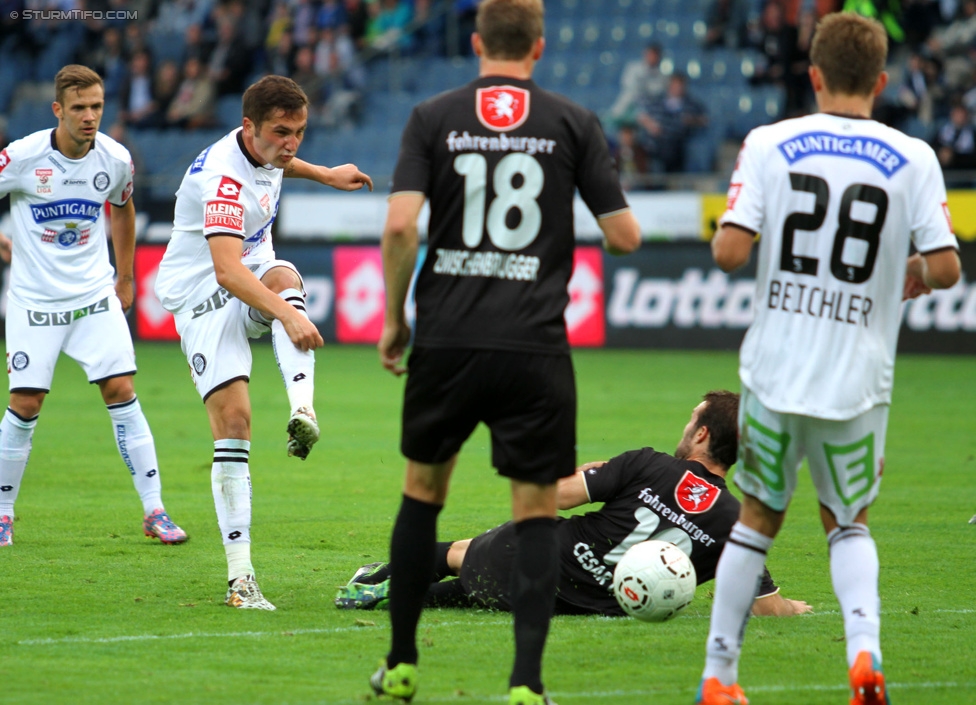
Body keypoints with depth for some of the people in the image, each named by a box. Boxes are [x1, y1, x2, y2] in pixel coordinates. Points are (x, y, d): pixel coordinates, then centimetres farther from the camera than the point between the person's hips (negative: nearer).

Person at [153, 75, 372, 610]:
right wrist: (286, 315, -52)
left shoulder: (263, 151, 1)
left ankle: (302, 412, -49)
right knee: (233, 418, -18)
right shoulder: (223, 176, -27)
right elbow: (227, 270, -41)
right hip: (203, 296, -7)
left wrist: (325, 175, 31)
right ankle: (240, 577, -17)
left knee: (284, 277, -30)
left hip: (253, 289, 7)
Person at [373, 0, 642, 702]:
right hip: (536, 347, -1)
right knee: (537, 511, 5)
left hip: (446, 339, 1)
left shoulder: (432, 118, 3)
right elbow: (625, 235, 0)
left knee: (423, 490, 19)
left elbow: (400, 224, -8)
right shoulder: (575, 123, 2)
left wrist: (394, 317, 4)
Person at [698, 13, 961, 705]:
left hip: (775, 369, 0)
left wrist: (727, 239, 12)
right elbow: (946, 266, -7)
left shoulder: (769, 145, -4)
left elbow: (729, 251, -11)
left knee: (758, 519, 17)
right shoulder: (912, 158, -3)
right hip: (858, 382, 0)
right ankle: (864, 647, -7)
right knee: (848, 522, 19)